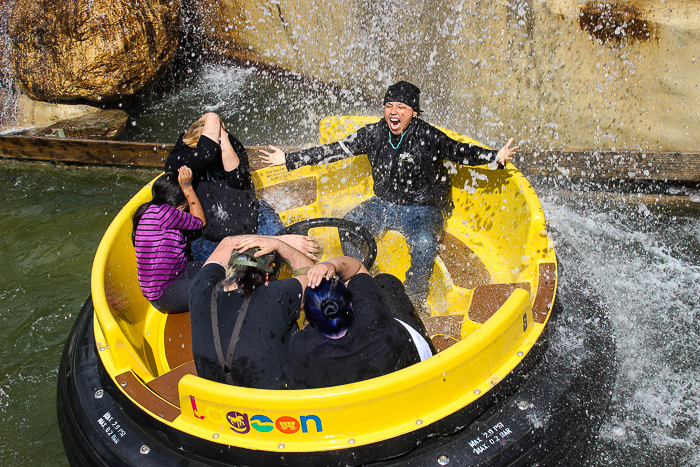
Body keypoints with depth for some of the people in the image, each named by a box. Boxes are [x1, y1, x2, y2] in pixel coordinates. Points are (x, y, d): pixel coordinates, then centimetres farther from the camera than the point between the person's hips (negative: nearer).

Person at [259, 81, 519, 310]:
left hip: (423, 209, -4)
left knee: (424, 245, -32)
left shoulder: (428, 137, -15)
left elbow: (462, 153, -17)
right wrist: (289, 159, -3)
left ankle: (415, 299, -3)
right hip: (383, 204, 4)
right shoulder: (373, 134, -4)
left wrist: (496, 157, -37)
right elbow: (335, 150, -1)